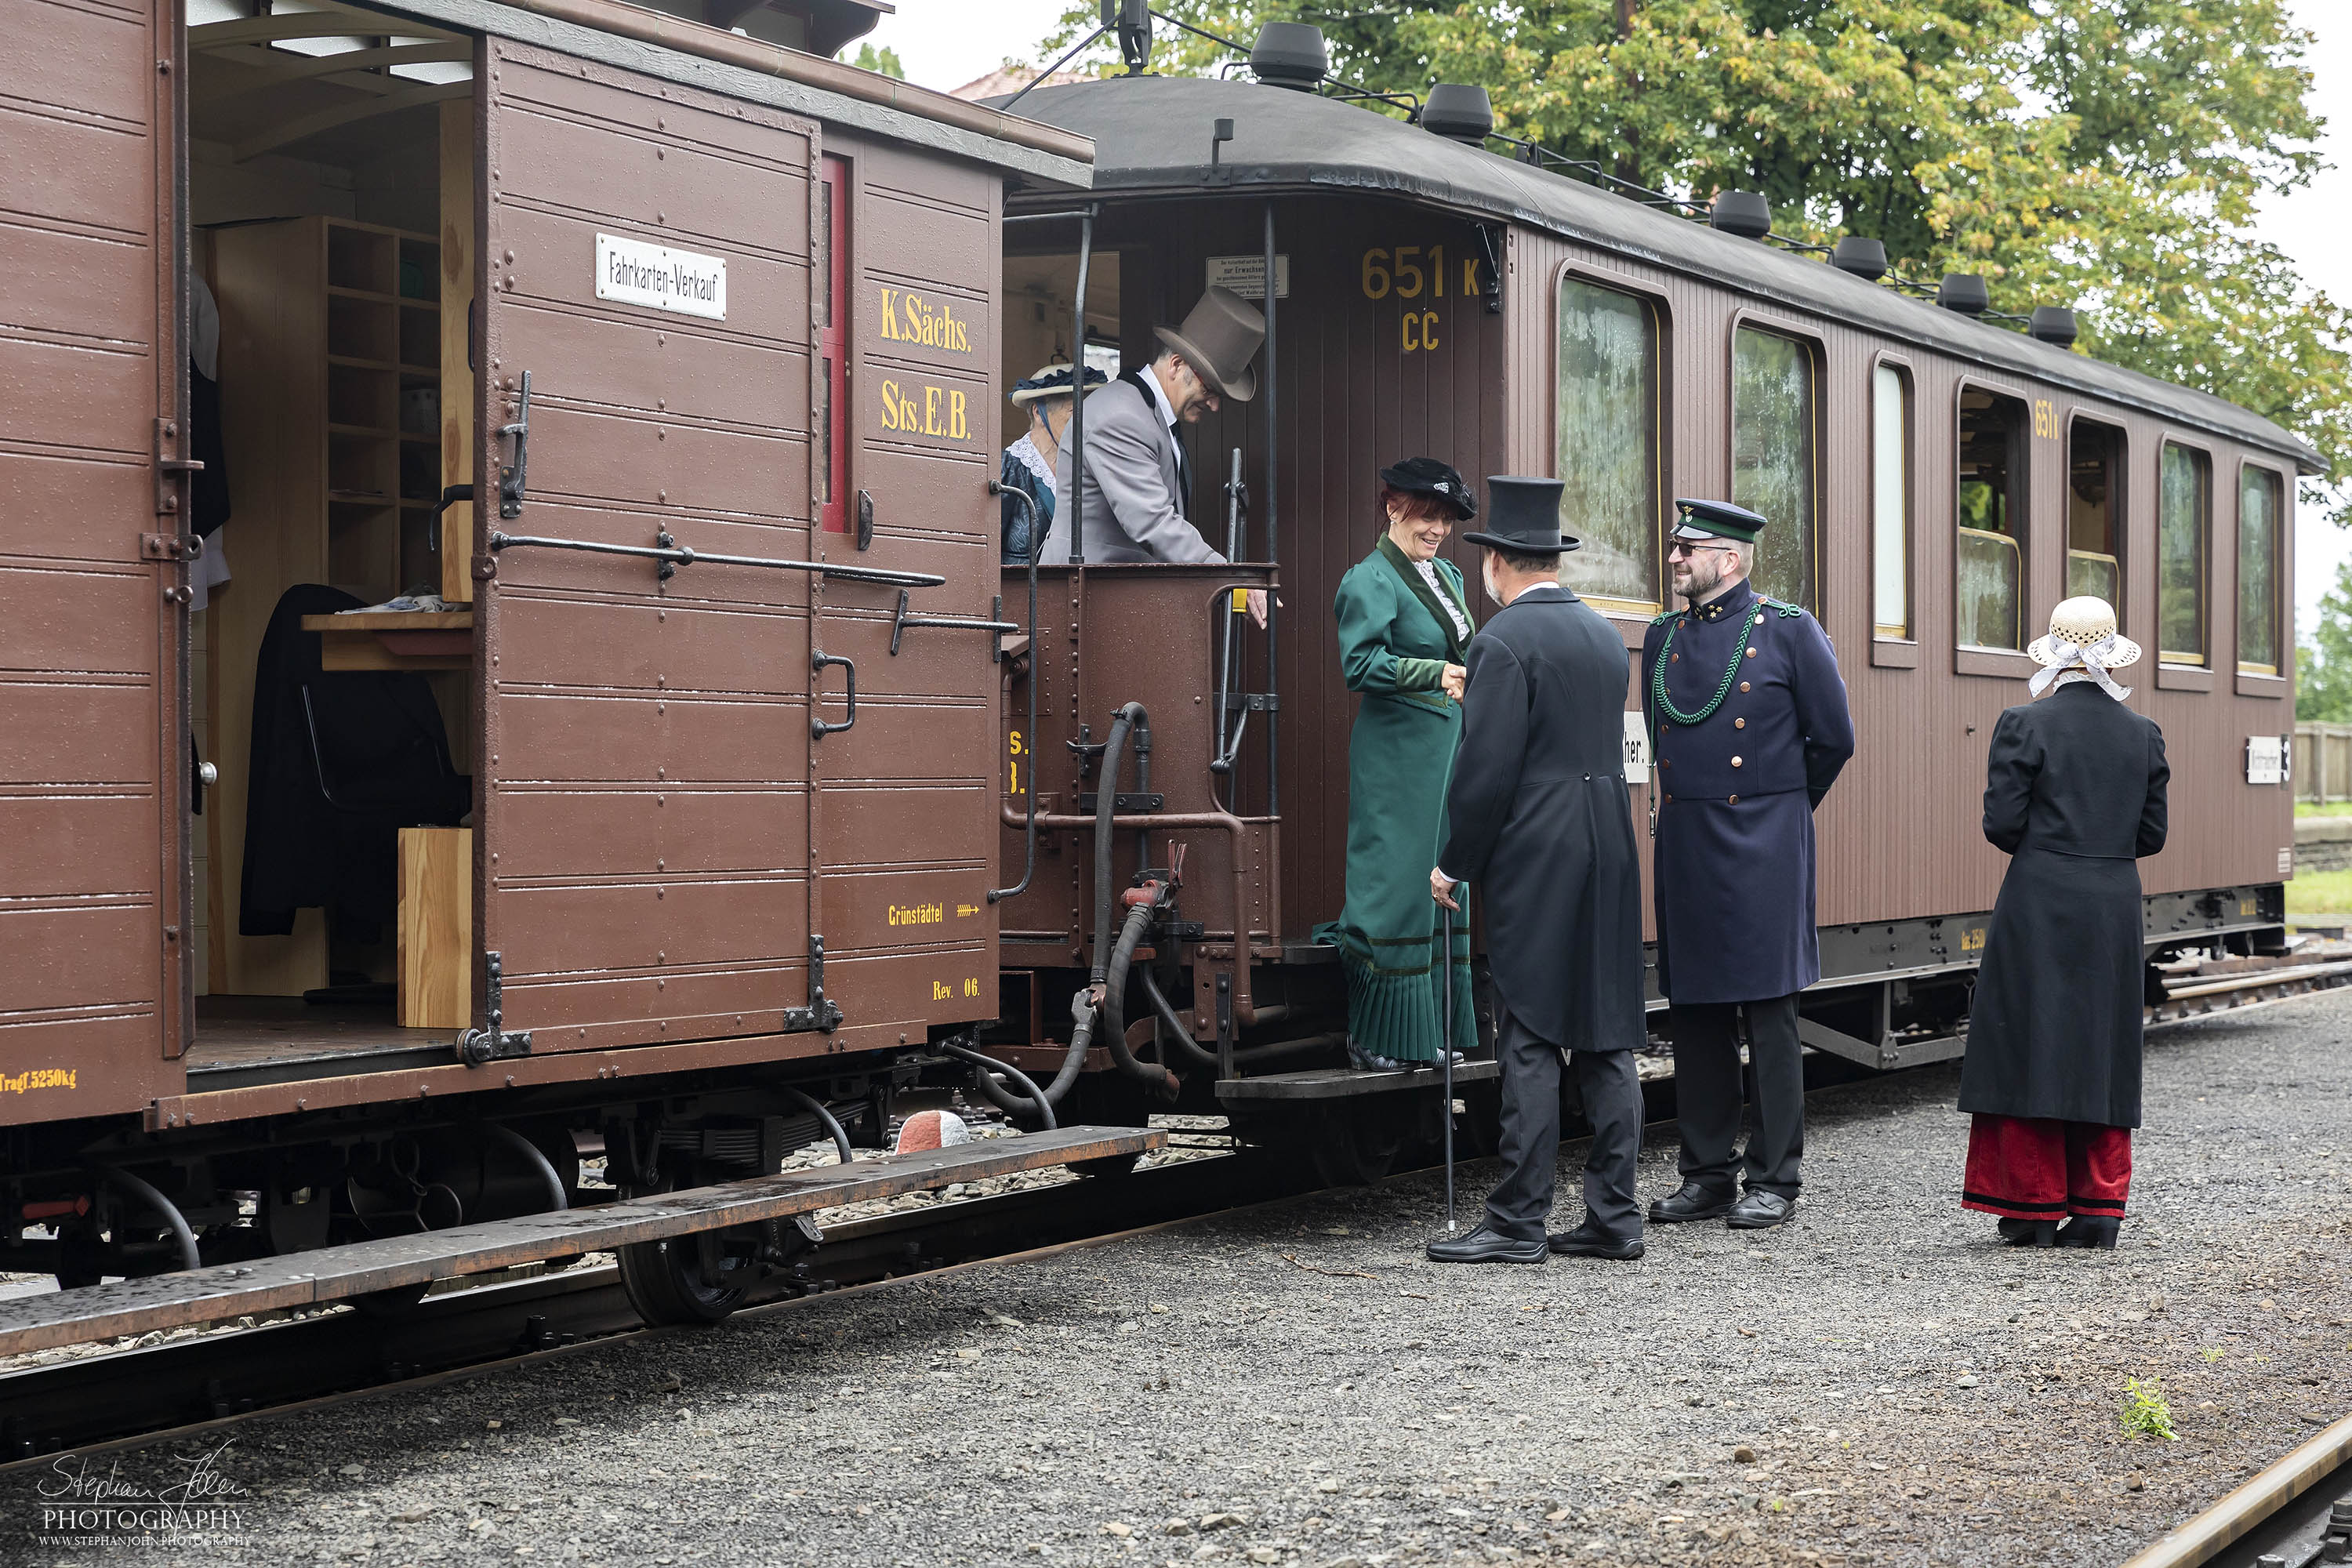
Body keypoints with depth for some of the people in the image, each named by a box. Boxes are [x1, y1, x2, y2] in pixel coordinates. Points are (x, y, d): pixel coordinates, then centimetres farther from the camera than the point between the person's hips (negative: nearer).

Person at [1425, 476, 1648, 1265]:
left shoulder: (1504, 641, -11)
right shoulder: (1604, 634, 14)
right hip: (1610, 853, 8)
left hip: (1534, 861, -7)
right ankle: (1614, 1215, 12)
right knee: (1606, 1039, 9)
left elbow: (1487, 768, -15)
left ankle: (1518, 1223, -2)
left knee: (1530, 1045, -5)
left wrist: (1453, 865, -5)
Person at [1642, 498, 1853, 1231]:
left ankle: (1774, 1180, 4)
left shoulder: (1789, 630, -3)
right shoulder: (1662, 637, 11)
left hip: (1763, 846, -5)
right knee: (1696, 1012, 7)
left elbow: (1834, 738, 2)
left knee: (1769, 1012, -2)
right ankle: (1706, 1175, 15)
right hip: (1684, 844, 5)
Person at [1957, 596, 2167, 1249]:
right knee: (2102, 1052, 11)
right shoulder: (2143, 734, 5)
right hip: (2116, 908, 4)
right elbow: (2151, 834, 6)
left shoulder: (2024, 725, -8)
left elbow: (2003, 824, -10)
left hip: (2040, 908, -4)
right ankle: (2098, 1209, 11)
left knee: (2031, 1048, 3)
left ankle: (2034, 1211, 6)